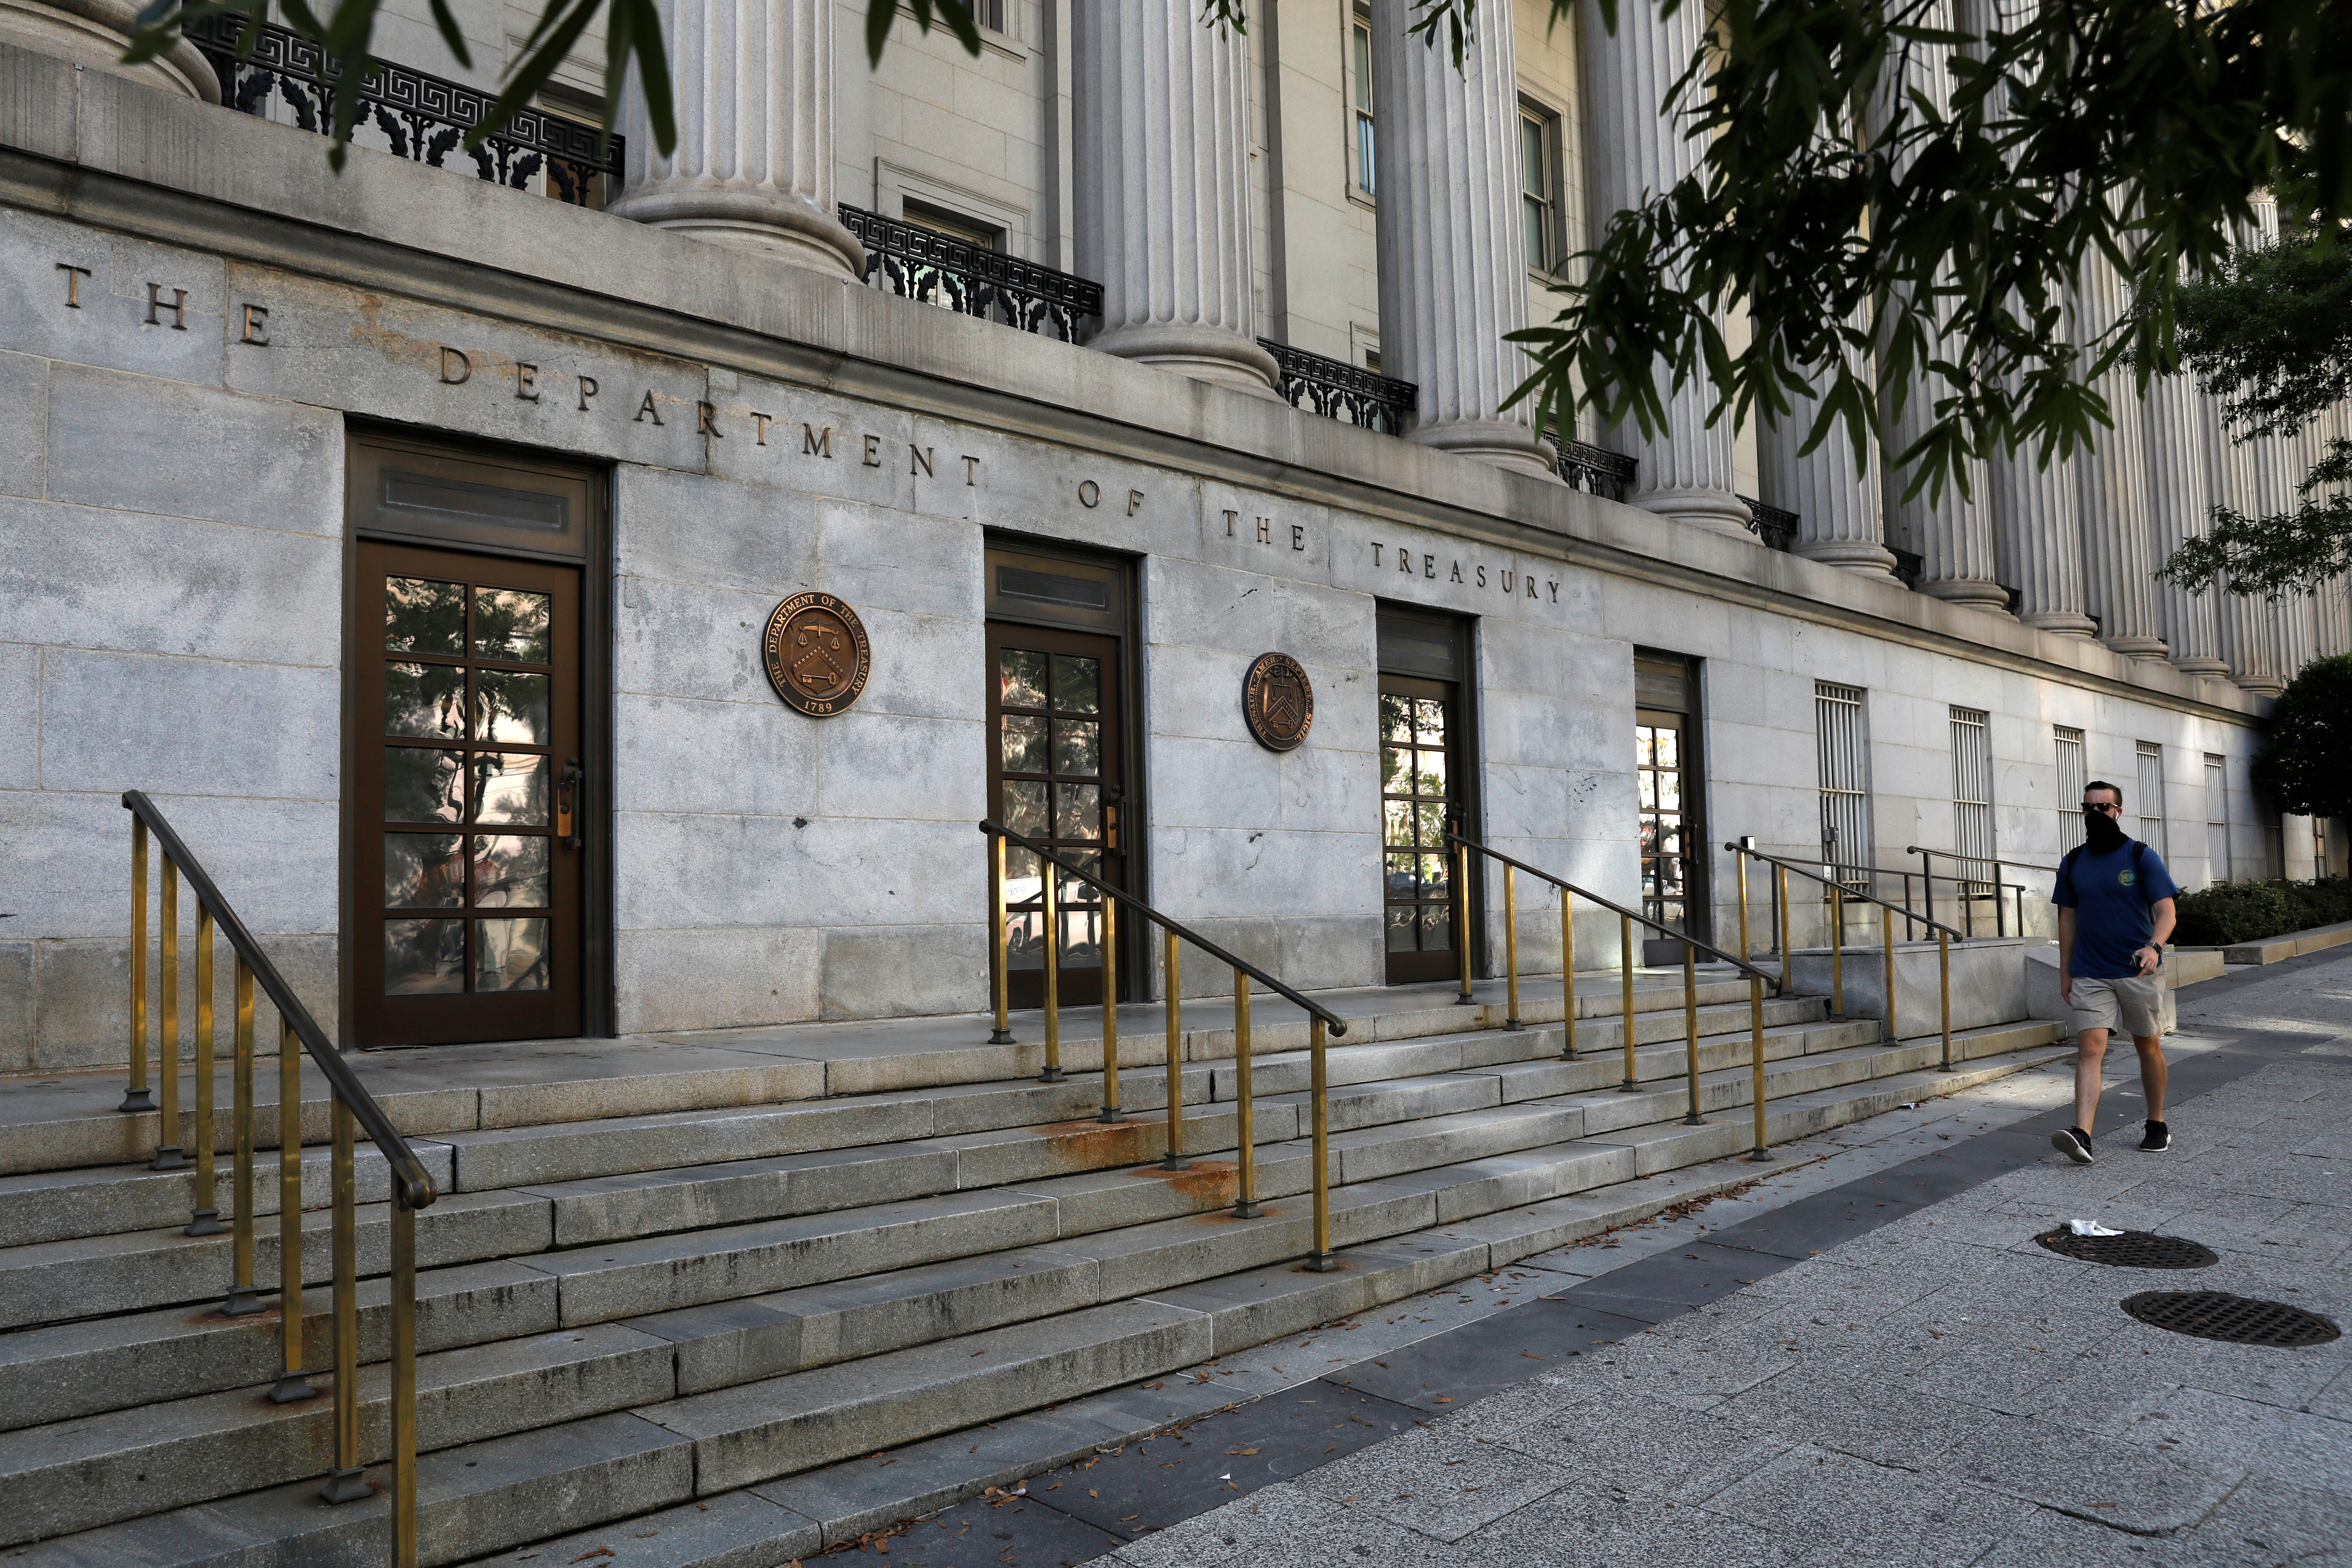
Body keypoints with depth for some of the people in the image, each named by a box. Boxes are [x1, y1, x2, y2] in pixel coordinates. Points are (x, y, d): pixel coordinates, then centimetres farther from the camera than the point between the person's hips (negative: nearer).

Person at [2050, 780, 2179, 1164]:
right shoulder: (2073, 862, 7)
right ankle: (2082, 1135, -22)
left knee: (2149, 1047, 11)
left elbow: (2166, 911, -10)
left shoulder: (2142, 857, -3)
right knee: (2090, 1047, -11)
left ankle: (2157, 1125, 28)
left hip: (2139, 973, -1)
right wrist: (2065, 973, 10)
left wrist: (2154, 946, -30)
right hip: (2090, 975, 1)